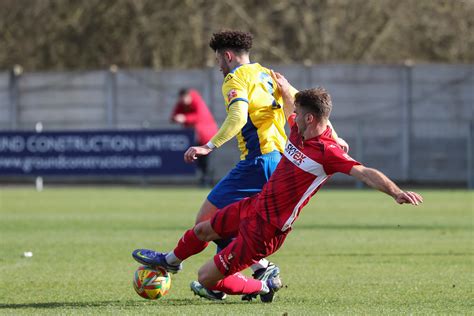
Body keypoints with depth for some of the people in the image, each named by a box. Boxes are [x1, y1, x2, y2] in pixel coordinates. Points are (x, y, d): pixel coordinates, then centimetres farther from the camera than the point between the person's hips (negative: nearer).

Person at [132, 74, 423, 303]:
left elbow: (366, 173, -35)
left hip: (266, 229, -8)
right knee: (203, 230, 30)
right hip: (256, 204, 8)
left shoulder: (328, 152, -27)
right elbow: (289, 110, 22)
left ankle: (265, 287, 17)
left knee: (207, 279, -5)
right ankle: (170, 261, 61)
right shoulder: (299, 132, -2)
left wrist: (397, 192, -48)